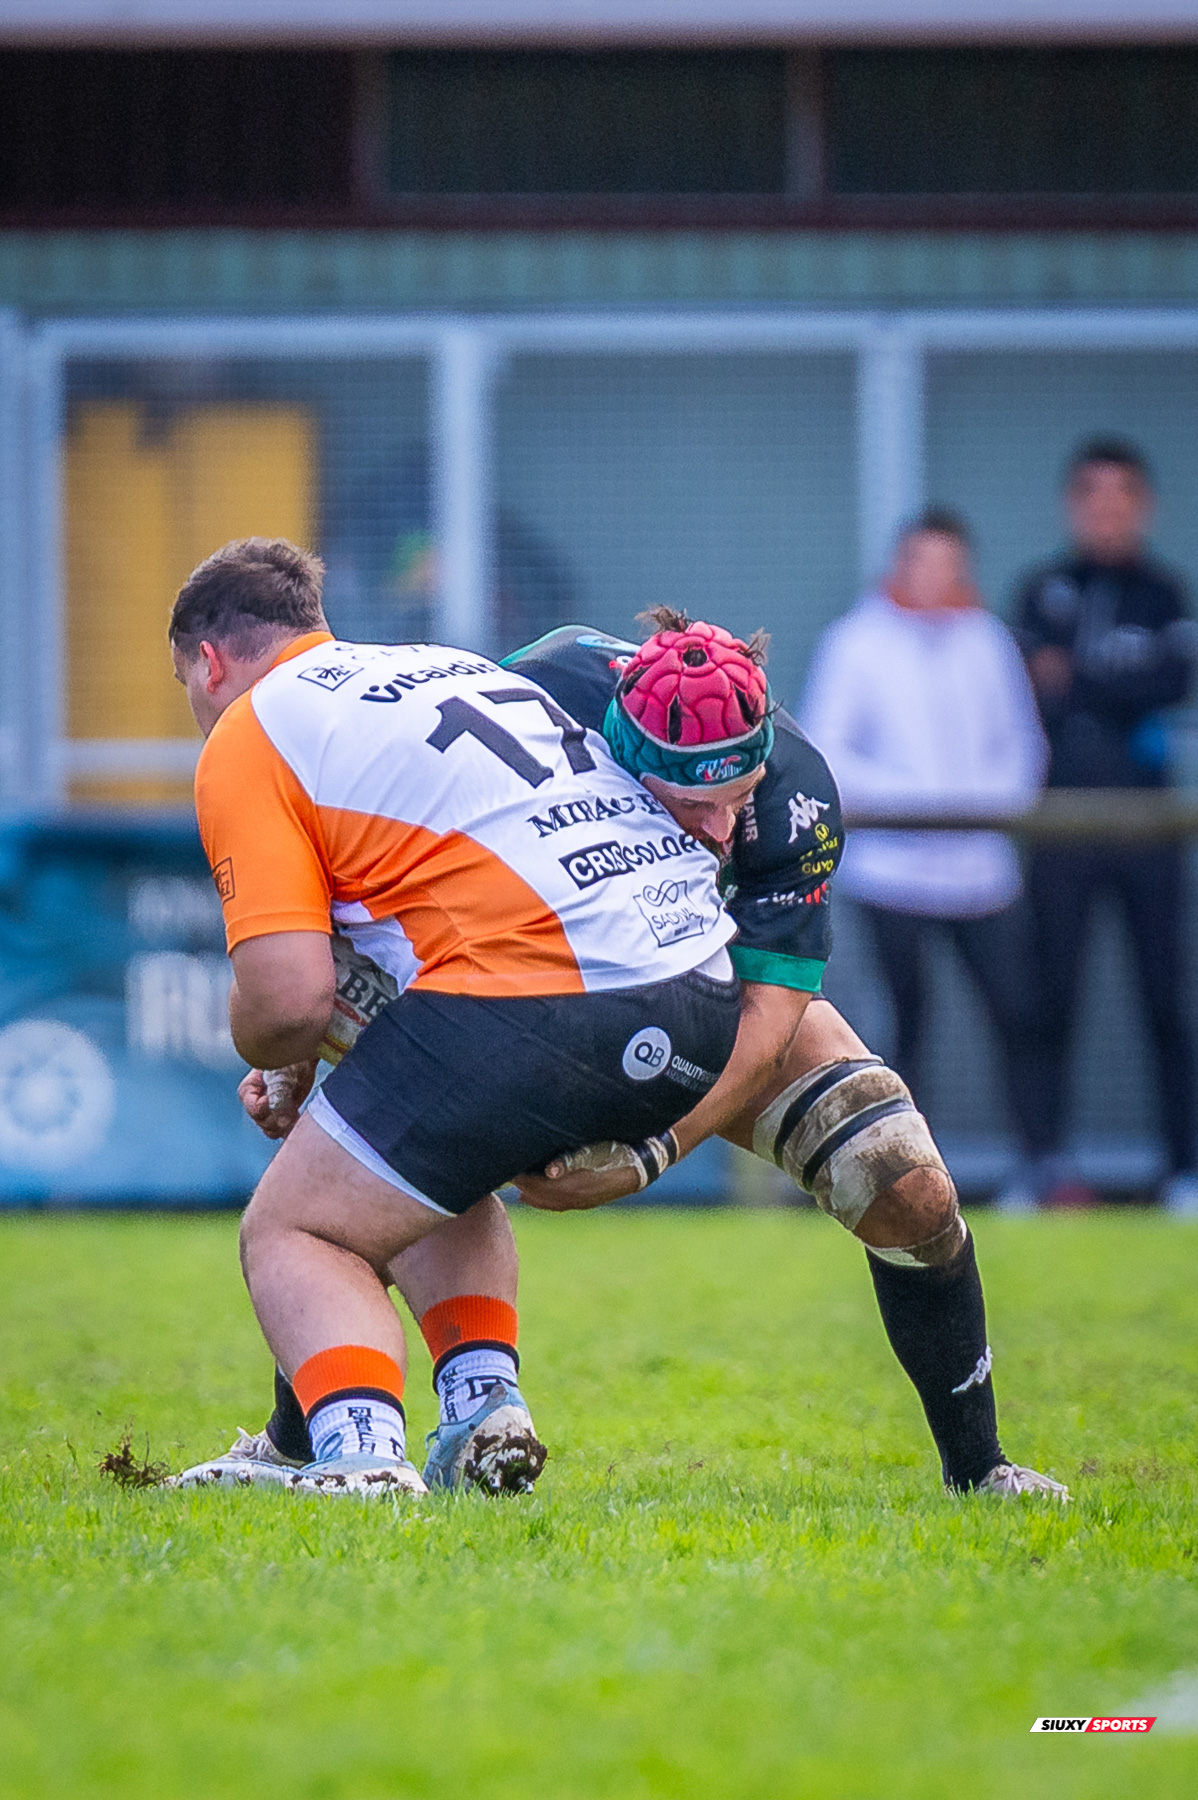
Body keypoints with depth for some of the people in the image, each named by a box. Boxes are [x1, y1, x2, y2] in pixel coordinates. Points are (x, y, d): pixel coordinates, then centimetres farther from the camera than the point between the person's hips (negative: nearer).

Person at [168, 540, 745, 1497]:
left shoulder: (246, 739, 4)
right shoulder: (453, 665, 28)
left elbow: (289, 999, -5)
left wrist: (275, 1059, 15)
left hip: (535, 998, -8)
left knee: (291, 1235, 6)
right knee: (441, 1159, 33)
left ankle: (360, 1449, -20)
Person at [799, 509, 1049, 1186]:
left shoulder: (987, 638, 11)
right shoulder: (858, 641, 0)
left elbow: (1022, 742, 14)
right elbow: (825, 754, -5)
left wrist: (991, 799, -5)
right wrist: (913, 798, -15)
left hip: (982, 869, 3)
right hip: (895, 869, -3)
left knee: (1021, 1017, -4)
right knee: (908, 1022, -5)